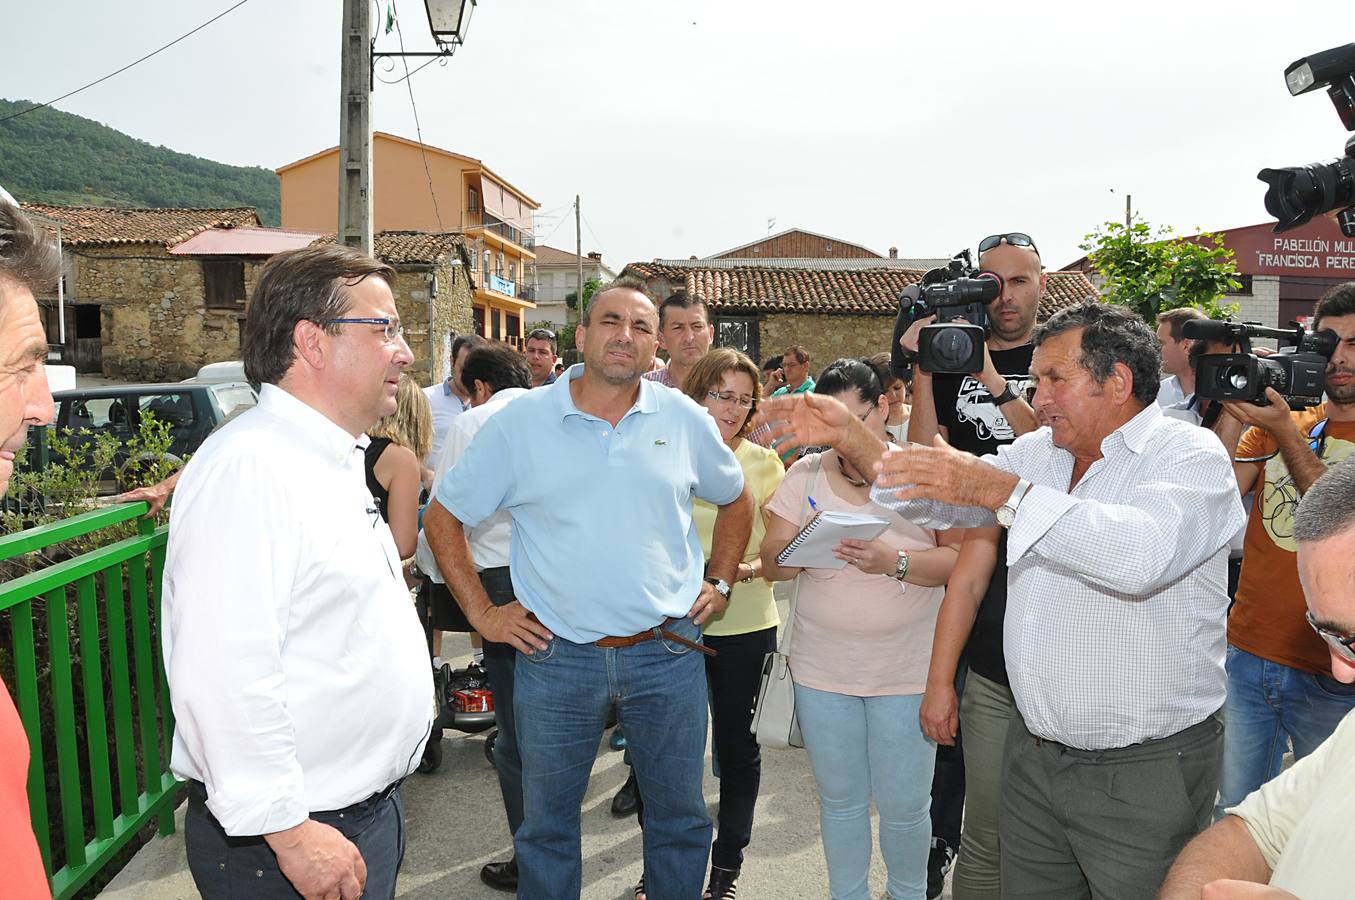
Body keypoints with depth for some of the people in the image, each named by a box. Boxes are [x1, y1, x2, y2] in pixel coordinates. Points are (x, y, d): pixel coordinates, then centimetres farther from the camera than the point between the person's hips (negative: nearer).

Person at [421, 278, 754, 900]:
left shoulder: (685, 420, 1)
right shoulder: (520, 422, -4)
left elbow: (737, 501, 17)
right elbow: (443, 518, 2)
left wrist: (719, 583, 9)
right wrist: (482, 613, -2)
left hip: (668, 655, 2)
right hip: (556, 658, -1)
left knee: (680, 818, 17)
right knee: (547, 825, 16)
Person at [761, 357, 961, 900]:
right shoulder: (806, 474, 2)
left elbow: (960, 557, -12)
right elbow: (772, 564, 2)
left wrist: (894, 562, -27)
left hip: (907, 669, -2)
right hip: (822, 668, 2)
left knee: (904, 804, 8)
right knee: (840, 799, 15)